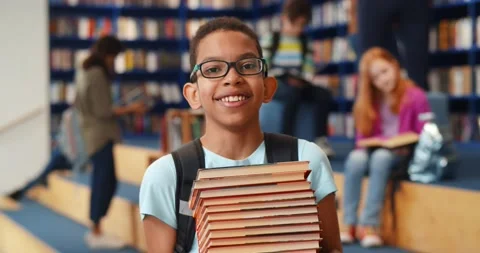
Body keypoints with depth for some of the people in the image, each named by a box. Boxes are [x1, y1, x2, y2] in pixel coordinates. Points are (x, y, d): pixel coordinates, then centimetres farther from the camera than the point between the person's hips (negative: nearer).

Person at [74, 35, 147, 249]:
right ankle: (97, 234, -3)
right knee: (106, 182, -6)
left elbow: (79, 104, 21)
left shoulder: (84, 71, 13)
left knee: (102, 182, 12)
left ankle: (95, 231, 16)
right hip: (100, 134, -10)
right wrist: (130, 109, -9)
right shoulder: (97, 74, -16)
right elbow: (103, 111, -17)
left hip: (92, 133, 10)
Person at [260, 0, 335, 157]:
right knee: (293, 93, -38)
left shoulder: (305, 42, 15)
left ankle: (320, 139, -21)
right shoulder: (270, 39, 3)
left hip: (297, 84, 5)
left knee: (324, 94, -21)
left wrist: (302, 80, -9)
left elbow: (309, 68, 10)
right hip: (275, 84, -5)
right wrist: (274, 80, -15)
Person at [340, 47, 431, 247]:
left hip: (403, 155, -4)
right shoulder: (370, 100, 9)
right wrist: (366, 145, -10)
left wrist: (406, 148, -21)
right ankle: (349, 223, -29)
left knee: (381, 157, -37)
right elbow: (362, 135, 11)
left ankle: (368, 224, -35)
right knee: (356, 158, -31)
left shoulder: (416, 97, -7)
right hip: (374, 149, 4)